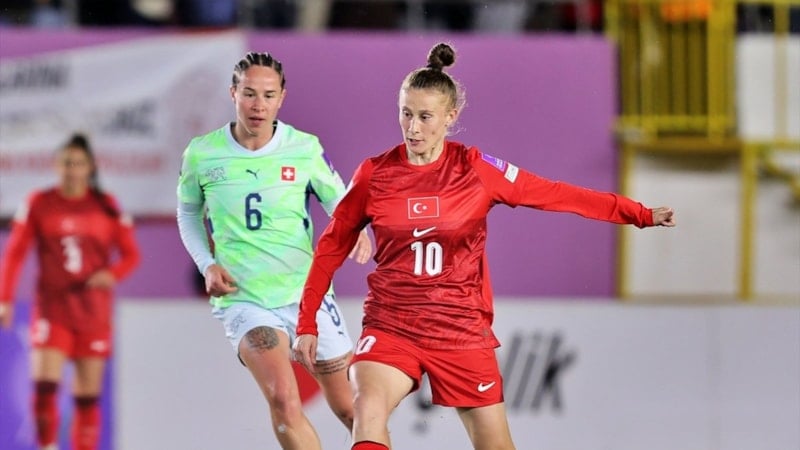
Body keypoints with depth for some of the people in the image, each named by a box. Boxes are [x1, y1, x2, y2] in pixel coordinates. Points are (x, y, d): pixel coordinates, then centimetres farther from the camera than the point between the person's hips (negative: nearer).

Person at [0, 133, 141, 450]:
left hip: (94, 313, 1)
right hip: (52, 310, -1)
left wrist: (112, 274, -16)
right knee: (45, 385, -17)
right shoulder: (39, 204, 1)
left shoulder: (106, 206, 3)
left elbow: (131, 254, 5)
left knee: (88, 396, 2)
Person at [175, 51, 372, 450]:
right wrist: (208, 265, -1)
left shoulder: (305, 148, -4)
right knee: (283, 398, -25)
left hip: (307, 292, 2)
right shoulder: (201, 154, -3)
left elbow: (339, 200, 7)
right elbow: (188, 214, 14)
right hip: (242, 298, -1)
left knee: (348, 407, 9)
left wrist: (357, 230, -16)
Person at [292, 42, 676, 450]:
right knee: (368, 410, -29)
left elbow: (555, 195, -3)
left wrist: (641, 215, -8)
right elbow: (331, 247, 8)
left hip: (462, 331, 1)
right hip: (390, 327, -1)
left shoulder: (478, 169, -5)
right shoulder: (374, 174, -3)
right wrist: (306, 324, 8)